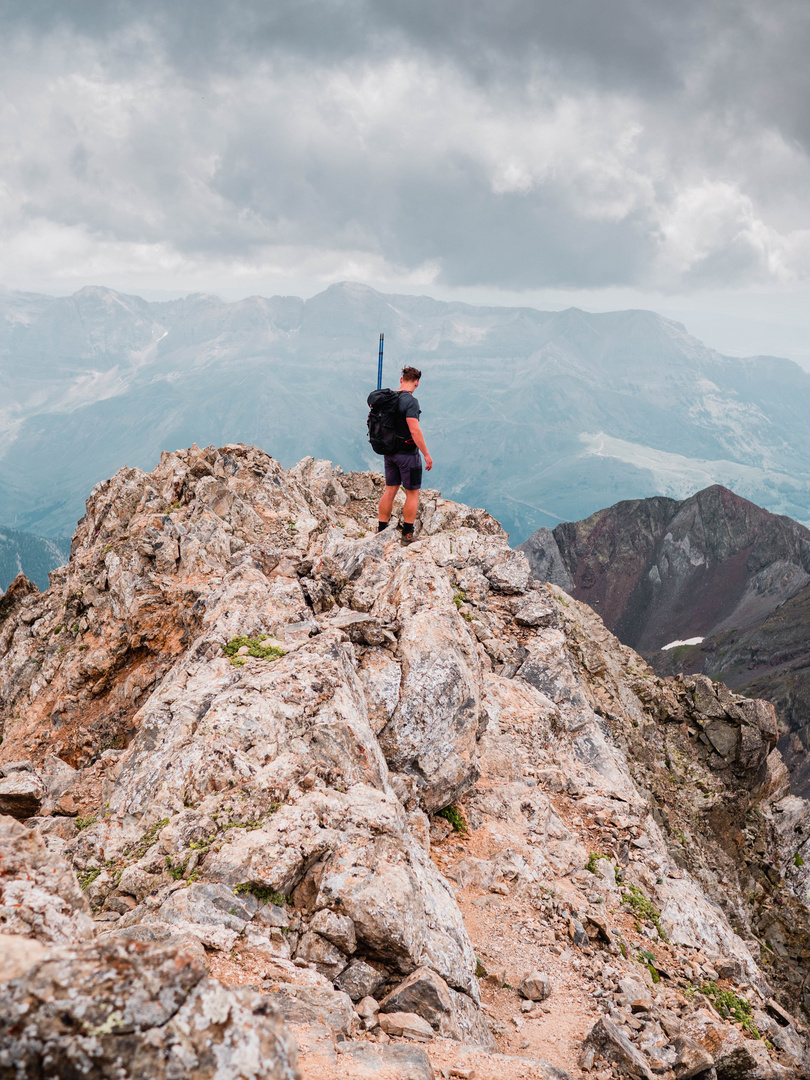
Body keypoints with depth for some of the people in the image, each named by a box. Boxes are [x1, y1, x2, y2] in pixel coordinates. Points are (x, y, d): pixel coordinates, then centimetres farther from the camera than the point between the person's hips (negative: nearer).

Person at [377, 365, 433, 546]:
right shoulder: (410, 401, -18)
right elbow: (414, 431, -24)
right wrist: (427, 455, -19)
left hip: (389, 452, 7)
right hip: (407, 453, -7)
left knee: (390, 491, 14)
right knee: (412, 494, 3)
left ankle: (381, 532, 16)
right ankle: (407, 536, 5)